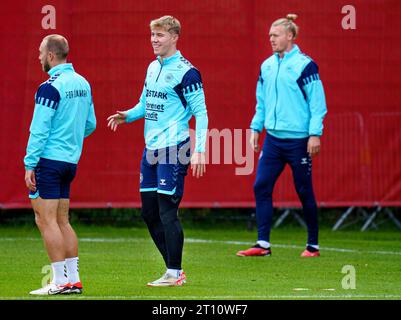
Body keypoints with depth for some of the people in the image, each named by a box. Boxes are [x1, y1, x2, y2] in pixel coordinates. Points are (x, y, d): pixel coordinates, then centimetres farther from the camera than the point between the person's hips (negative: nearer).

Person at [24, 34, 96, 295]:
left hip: (49, 159, -8)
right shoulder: (82, 83, 10)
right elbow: (90, 124, 17)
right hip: (70, 161, 8)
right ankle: (74, 279, 11)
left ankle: (60, 281, -8)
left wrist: (30, 164, -14)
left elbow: (39, 130, -16)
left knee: (46, 220, -5)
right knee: (62, 221, 13)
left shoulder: (50, 87, -15)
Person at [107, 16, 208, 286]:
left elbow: (201, 113, -12)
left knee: (167, 211, -7)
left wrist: (199, 151, -19)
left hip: (174, 150, -9)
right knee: (149, 212, 9)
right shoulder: (153, 67, 14)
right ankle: (174, 270, 18)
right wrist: (128, 116, 5)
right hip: (151, 150, 9)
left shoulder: (185, 72, -11)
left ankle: (174, 274, 2)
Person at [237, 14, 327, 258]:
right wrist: (256, 128, 14)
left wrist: (315, 134, -14)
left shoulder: (305, 65, -9)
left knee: (304, 192, 2)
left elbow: (318, 102, -9)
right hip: (273, 138, 6)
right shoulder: (267, 66, 10)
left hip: (298, 140, -6)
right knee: (261, 187, -3)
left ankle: (313, 245, 14)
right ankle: (263, 244, 0)